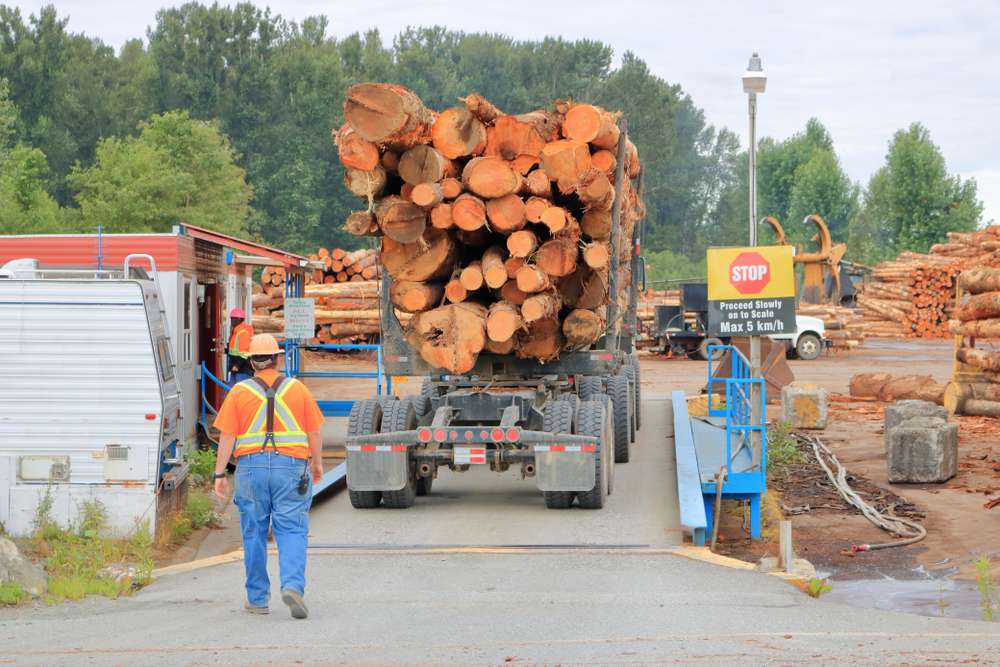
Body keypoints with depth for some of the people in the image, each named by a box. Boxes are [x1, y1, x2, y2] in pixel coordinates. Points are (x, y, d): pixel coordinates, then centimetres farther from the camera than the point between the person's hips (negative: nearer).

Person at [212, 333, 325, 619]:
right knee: (291, 530, -1)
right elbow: (314, 431, 8)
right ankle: (292, 585, -21)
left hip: (251, 467, 0)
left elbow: (227, 436, -2)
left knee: (254, 534, 9)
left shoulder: (239, 392, 2)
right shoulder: (297, 389, 4)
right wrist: (317, 463, 22)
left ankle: (257, 598, 15)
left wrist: (220, 473, 2)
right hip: (290, 466, 0)